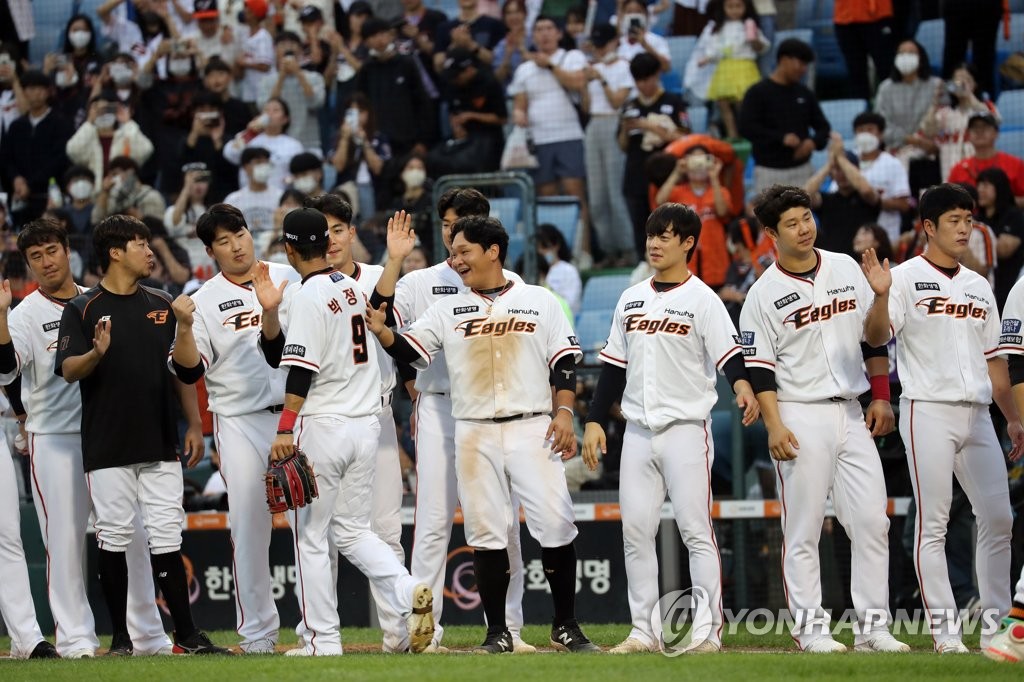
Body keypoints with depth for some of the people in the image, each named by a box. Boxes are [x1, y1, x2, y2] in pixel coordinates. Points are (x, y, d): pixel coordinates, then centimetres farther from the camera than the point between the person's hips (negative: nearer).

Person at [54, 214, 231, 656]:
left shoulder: (162, 305, 13)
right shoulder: (83, 310, 0)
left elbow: (183, 369, 16)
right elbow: (68, 371, -9)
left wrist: (194, 425, 8)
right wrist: (96, 354, -30)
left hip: (161, 445, 3)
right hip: (107, 449, -3)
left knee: (167, 537, 1)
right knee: (113, 539, -1)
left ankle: (186, 634, 3)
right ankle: (121, 636, 7)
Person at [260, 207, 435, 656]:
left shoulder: (308, 296, -12)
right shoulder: (353, 289, 14)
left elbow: (301, 370, -18)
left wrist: (285, 429, -19)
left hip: (322, 427, -8)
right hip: (366, 425, 8)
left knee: (310, 535, 3)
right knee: (352, 531, 14)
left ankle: (322, 640, 4)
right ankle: (409, 594, -8)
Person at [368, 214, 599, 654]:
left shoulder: (539, 301, 8)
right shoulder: (448, 309, 11)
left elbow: (564, 362, 5)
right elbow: (408, 350, 2)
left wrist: (564, 413, -7)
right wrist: (382, 332, -17)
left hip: (533, 429, -2)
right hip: (474, 433, 2)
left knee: (556, 526, -7)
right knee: (486, 533, 1)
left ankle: (565, 628, 5)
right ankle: (497, 633, 8)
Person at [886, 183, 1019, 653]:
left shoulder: (978, 287, 17)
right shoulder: (906, 278, -2)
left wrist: (1012, 417, 17)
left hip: (977, 415, 6)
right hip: (928, 411, -6)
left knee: (998, 518, 2)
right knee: (933, 524, -4)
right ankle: (944, 631, -3)